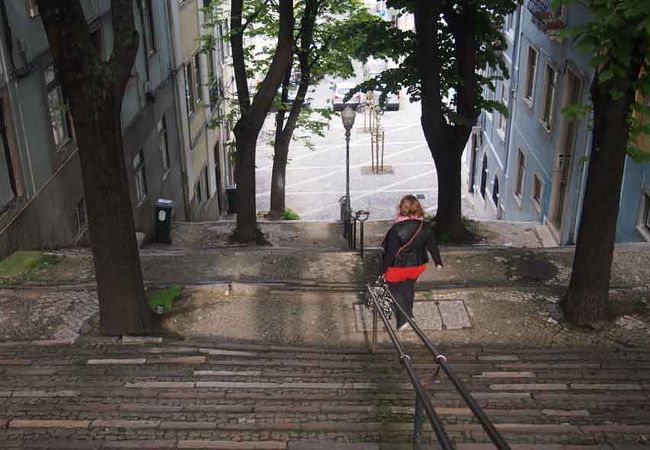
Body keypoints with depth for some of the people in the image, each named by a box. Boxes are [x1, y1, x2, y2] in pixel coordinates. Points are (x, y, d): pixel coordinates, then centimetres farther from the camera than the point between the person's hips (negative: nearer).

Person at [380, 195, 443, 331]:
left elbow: (390, 252, -20)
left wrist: (383, 269, -8)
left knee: (395, 290, 16)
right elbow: (432, 246, -1)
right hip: (416, 265, 4)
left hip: (398, 266, -4)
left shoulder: (396, 229, -28)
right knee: (409, 289, 26)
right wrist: (438, 262, 17)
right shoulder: (425, 228, -15)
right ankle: (408, 314, 42)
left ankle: (402, 319, 8)